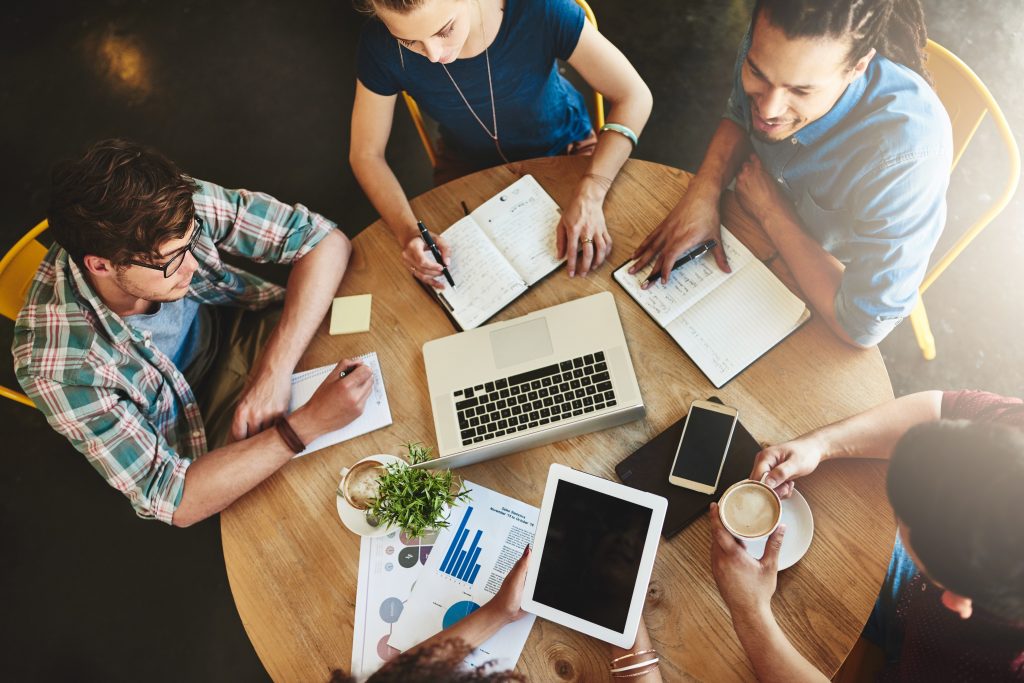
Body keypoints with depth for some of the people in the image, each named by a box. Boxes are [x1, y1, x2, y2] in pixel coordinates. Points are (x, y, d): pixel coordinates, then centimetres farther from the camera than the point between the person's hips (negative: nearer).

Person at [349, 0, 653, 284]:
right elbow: (366, 153, -17)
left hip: (561, 147, 0)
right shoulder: (380, 46, -27)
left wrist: (589, 196, -40)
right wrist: (408, 232, -35)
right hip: (469, 167, 1)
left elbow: (634, 95, -27)